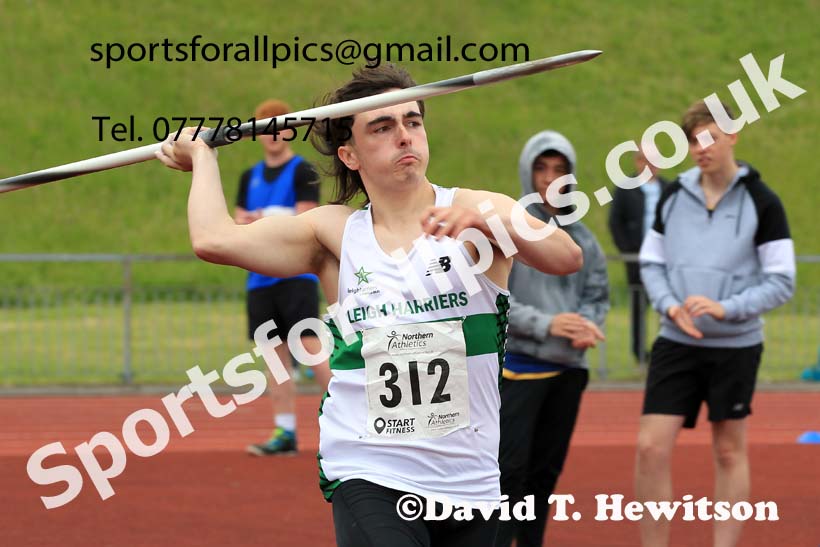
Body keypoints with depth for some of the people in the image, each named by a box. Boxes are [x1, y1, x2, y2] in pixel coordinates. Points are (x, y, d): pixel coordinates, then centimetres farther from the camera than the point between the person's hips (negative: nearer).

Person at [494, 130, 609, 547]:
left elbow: (597, 293, 16)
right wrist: (545, 324, -20)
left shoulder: (581, 237, 12)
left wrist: (587, 325, -7)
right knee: (510, 467, -11)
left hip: (568, 368, 6)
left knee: (547, 469, 11)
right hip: (518, 364, -6)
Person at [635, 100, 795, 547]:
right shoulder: (673, 196, 4)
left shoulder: (761, 202, -7)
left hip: (735, 347, -3)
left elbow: (781, 282, -7)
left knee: (729, 452, 7)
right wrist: (670, 306, -8)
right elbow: (651, 262, 11)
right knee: (651, 447, -6)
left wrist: (726, 308, -20)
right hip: (676, 343, 3)